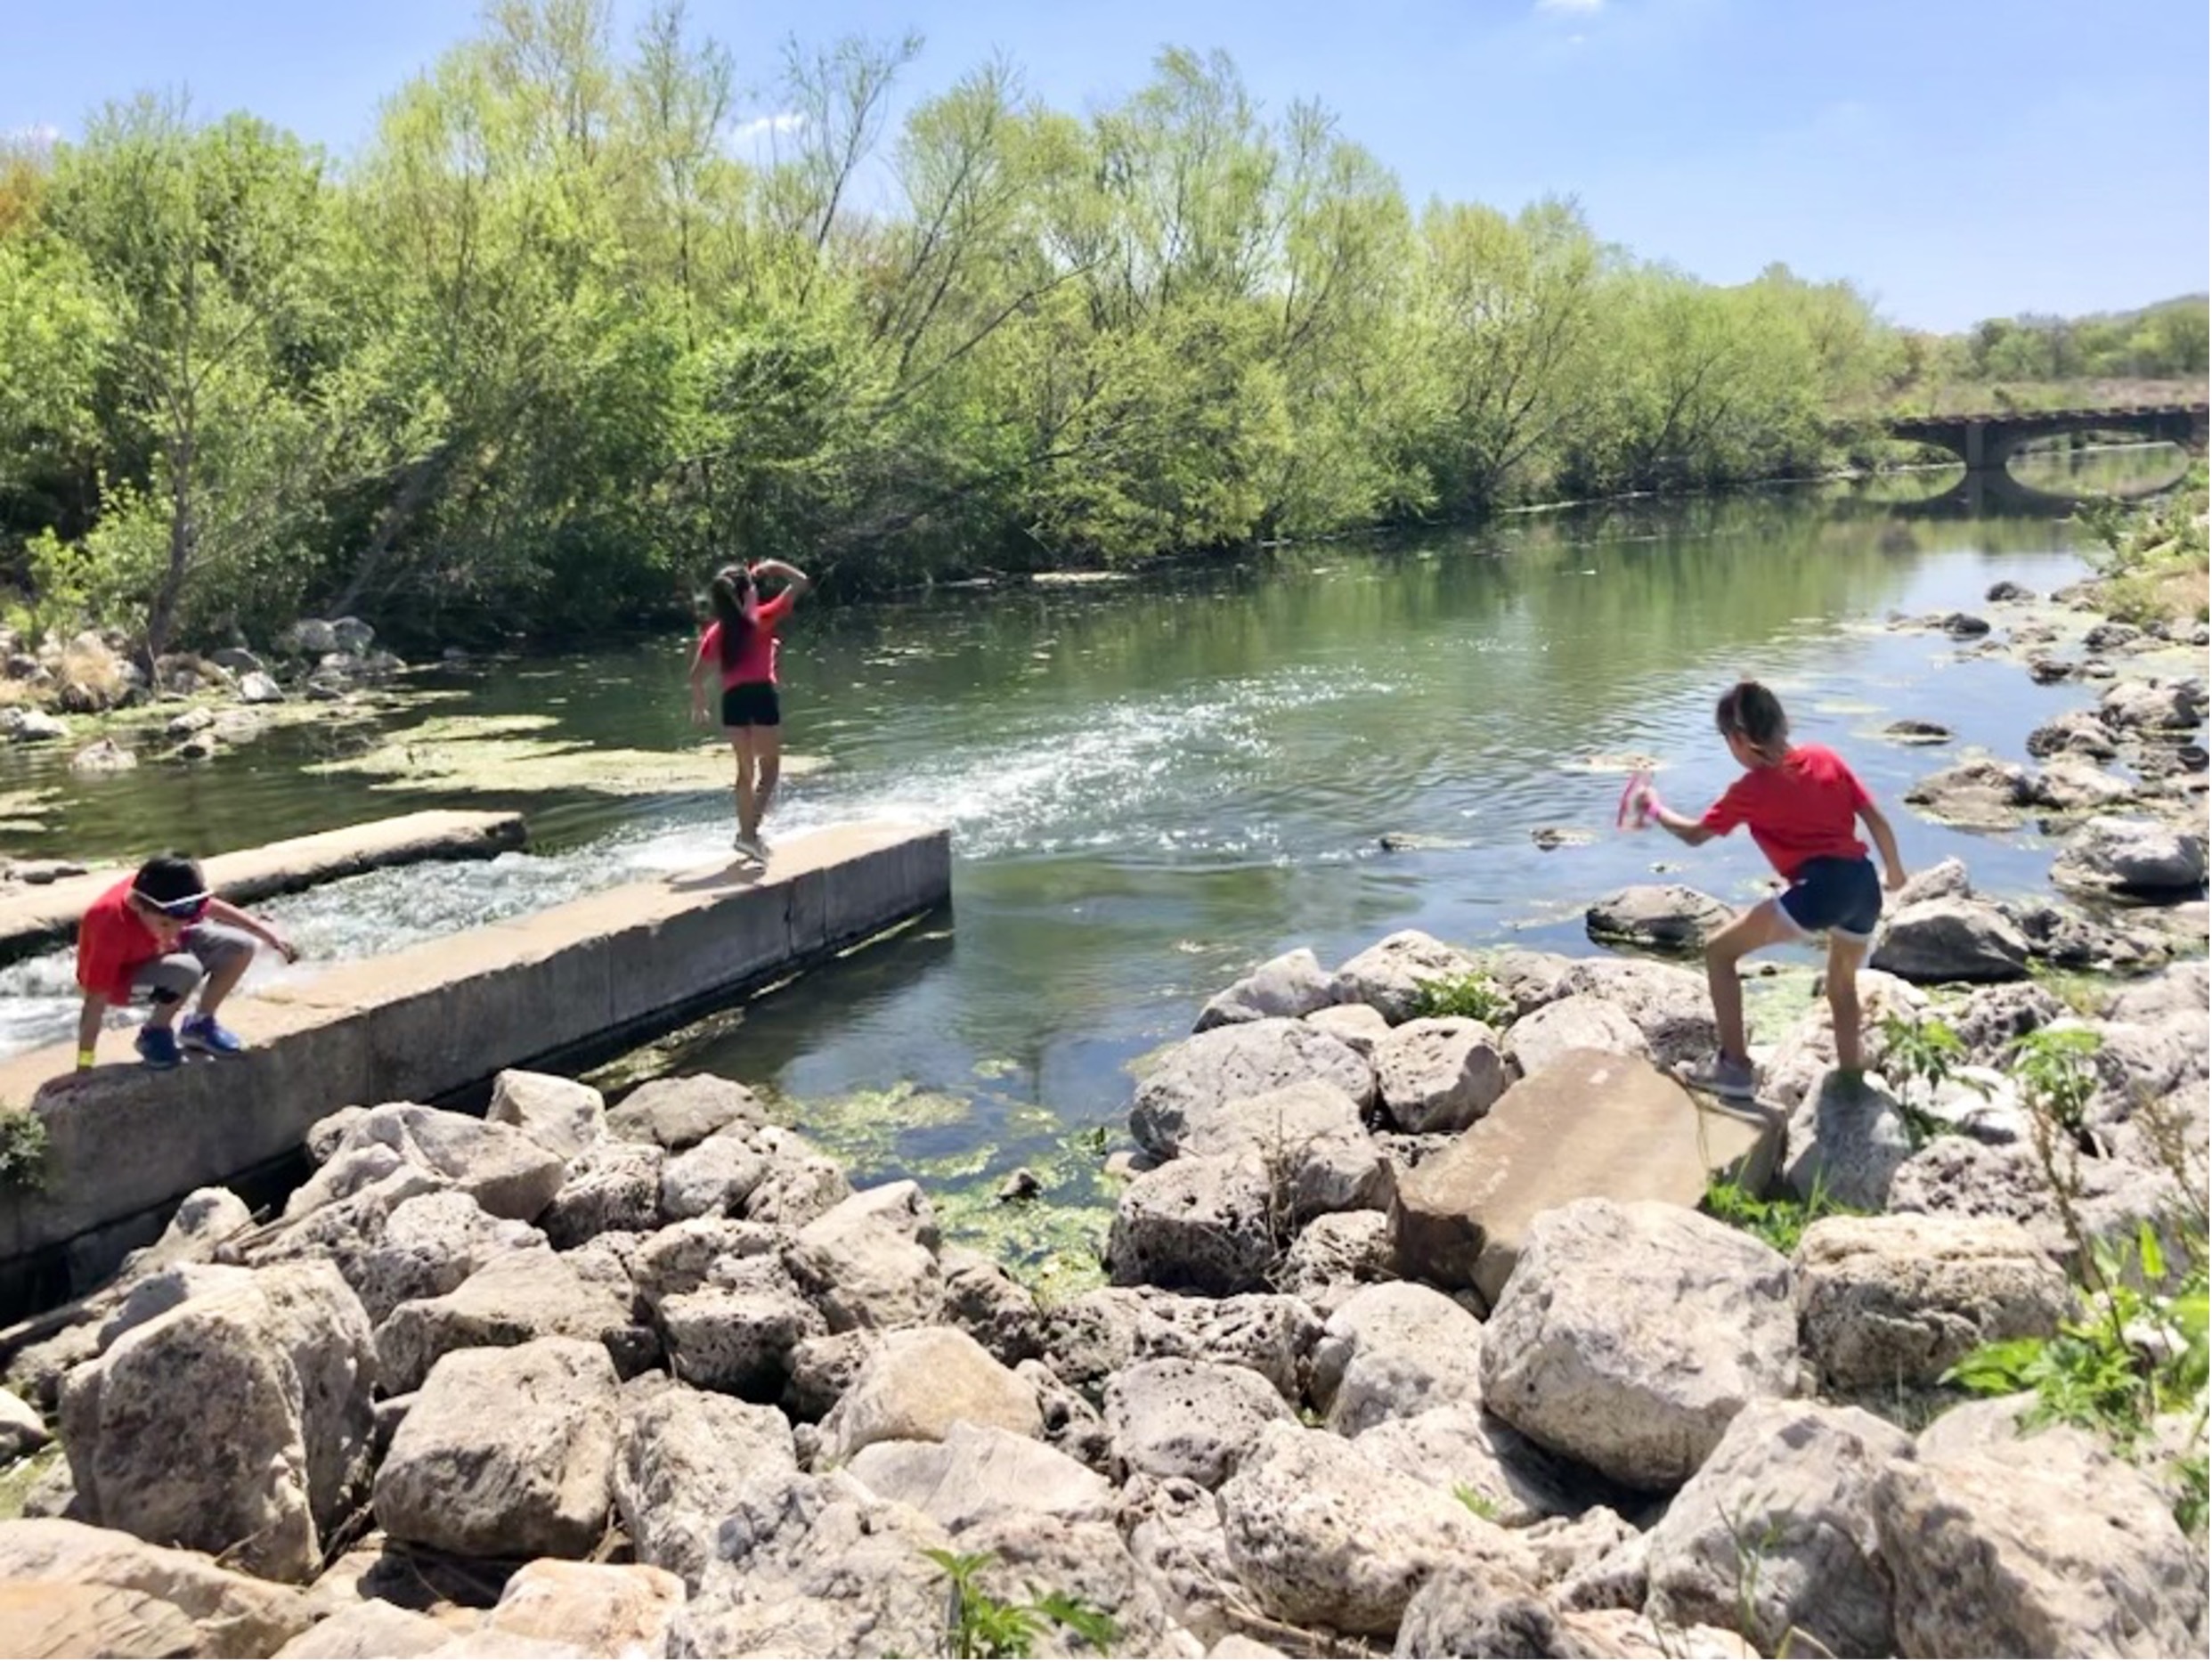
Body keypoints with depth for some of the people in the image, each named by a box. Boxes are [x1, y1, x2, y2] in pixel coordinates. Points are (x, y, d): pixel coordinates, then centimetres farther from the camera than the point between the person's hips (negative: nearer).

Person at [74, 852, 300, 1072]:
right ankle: (155, 1033, -7)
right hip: (121, 979, -6)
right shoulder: (112, 927, -39)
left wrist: (270, 936, 3)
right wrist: (84, 1067, -31)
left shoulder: (165, 895, -25)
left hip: (164, 952, 6)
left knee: (243, 946, -5)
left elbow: (214, 908, -3)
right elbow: (95, 1003, -35)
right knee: (187, 971, -36)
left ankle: (201, 1023, 13)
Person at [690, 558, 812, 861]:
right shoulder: (763, 619, -1)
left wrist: (699, 705, 22)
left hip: (733, 700, 4)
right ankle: (750, 832, -11)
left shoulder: (716, 632, 10)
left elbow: (697, 674, 9)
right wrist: (772, 567, 11)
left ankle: (747, 833, 22)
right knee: (769, 766, 5)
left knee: (746, 769, 17)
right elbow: (801, 583, 2)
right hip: (762, 695, -4)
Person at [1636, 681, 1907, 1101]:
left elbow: (1694, 834, 13)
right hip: (1865, 885, 7)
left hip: (1820, 889, -7)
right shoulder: (1824, 757, 15)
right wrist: (1894, 871, 30)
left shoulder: (1751, 789, 2)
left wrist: (1656, 809, 31)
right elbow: (1877, 820, 15)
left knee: (1719, 952, 5)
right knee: (1842, 983, 29)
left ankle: (1736, 1068, 1)